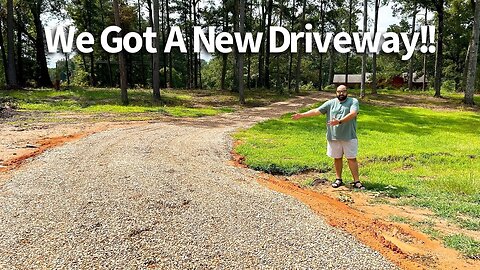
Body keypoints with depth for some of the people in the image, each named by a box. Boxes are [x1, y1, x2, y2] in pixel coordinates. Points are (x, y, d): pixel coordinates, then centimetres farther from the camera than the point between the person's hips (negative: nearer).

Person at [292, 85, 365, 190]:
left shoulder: (353, 101, -2)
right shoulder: (330, 103, 7)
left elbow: (353, 114, -20)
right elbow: (316, 111, 4)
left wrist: (340, 121, -32)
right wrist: (302, 115, -2)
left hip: (349, 137, -3)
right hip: (333, 137, 3)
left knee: (352, 158, 2)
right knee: (337, 158, 12)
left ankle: (356, 181, 8)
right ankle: (338, 179, 25)